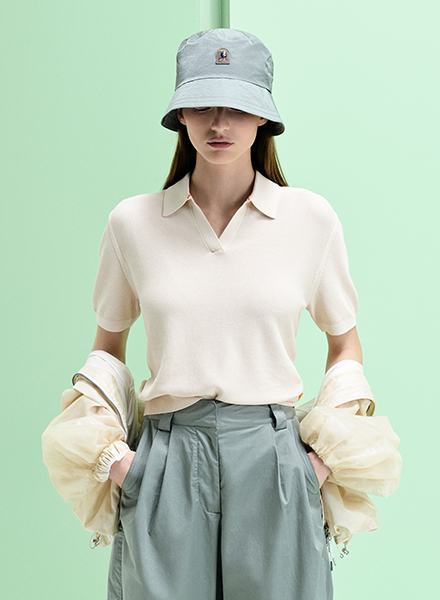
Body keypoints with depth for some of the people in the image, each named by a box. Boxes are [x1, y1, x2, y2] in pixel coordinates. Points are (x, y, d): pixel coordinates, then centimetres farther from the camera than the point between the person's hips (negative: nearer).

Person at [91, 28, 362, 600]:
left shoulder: (311, 218, 1)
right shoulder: (133, 222, 2)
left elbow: (346, 343, 13)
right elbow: (108, 344, 15)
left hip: (274, 460, 0)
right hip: (166, 461, 0)